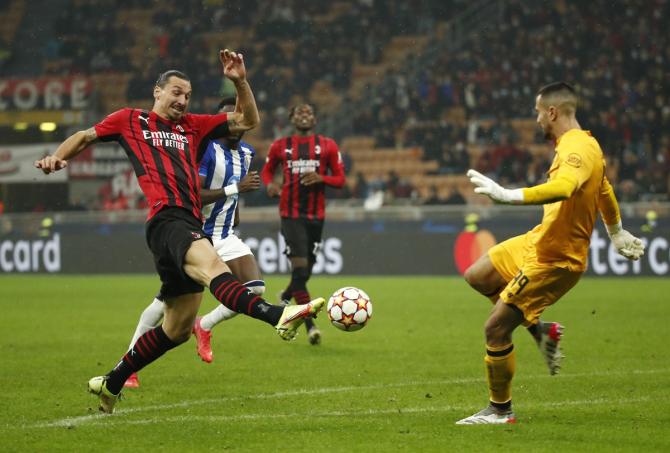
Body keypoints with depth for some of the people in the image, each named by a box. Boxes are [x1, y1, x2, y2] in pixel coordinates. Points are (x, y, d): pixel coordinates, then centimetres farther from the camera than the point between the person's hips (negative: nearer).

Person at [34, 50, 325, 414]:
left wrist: (240, 82, 9)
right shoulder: (130, 121, 16)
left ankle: (111, 384, 24)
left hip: (190, 226, 8)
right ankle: (278, 316, -62)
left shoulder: (193, 127, 25)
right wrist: (57, 157, 10)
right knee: (213, 266, -35)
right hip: (166, 220, -8)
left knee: (178, 329, 9)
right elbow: (86, 137, 27)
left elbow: (248, 121, 23)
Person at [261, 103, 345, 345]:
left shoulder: (327, 146, 6)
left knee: (306, 269, 10)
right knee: (300, 266, -15)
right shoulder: (280, 146, 5)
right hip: (291, 214, -2)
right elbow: (267, 170, 19)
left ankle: (286, 297, 44)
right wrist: (270, 184, -4)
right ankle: (309, 325, -13)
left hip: (316, 215, 2)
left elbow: (340, 179, 7)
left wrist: (321, 178, -14)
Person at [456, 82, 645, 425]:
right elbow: (605, 191, 25)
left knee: (495, 329, -6)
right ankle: (539, 329, 20)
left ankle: (500, 410, 9)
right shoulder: (584, 145, 8)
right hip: (538, 241, 10)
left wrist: (506, 195, -51)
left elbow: (562, 188, -46)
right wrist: (617, 233, 41)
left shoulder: (577, 149, -24)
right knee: (477, 277, 18)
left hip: (555, 259, -10)